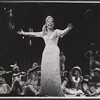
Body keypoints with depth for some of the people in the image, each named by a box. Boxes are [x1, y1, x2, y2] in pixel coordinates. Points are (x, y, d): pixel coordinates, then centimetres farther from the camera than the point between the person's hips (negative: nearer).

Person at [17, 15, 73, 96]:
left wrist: (68, 29, -35)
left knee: (54, 71, -10)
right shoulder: (43, 33, 17)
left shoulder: (56, 32, 4)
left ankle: (56, 92, -8)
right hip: (46, 52, 5)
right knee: (45, 72, 0)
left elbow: (63, 32, -14)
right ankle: (45, 92, 4)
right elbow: (33, 34, 24)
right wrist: (24, 33, 27)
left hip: (54, 52, -4)